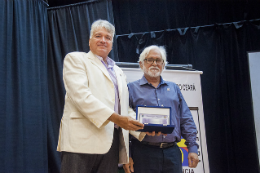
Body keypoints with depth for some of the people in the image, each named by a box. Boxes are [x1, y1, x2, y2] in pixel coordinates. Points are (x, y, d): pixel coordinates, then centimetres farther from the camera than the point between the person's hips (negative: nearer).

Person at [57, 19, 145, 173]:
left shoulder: (119, 72, 27)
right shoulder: (76, 59, 7)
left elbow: (125, 108, 22)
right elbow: (80, 95, -10)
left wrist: (143, 126, 1)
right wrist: (116, 118, -18)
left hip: (111, 142, 6)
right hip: (83, 140, -5)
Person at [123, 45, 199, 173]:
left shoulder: (173, 88, 17)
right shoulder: (132, 89, 5)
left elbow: (186, 120, 14)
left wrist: (193, 147, 4)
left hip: (172, 152, 4)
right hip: (144, 153, -3)